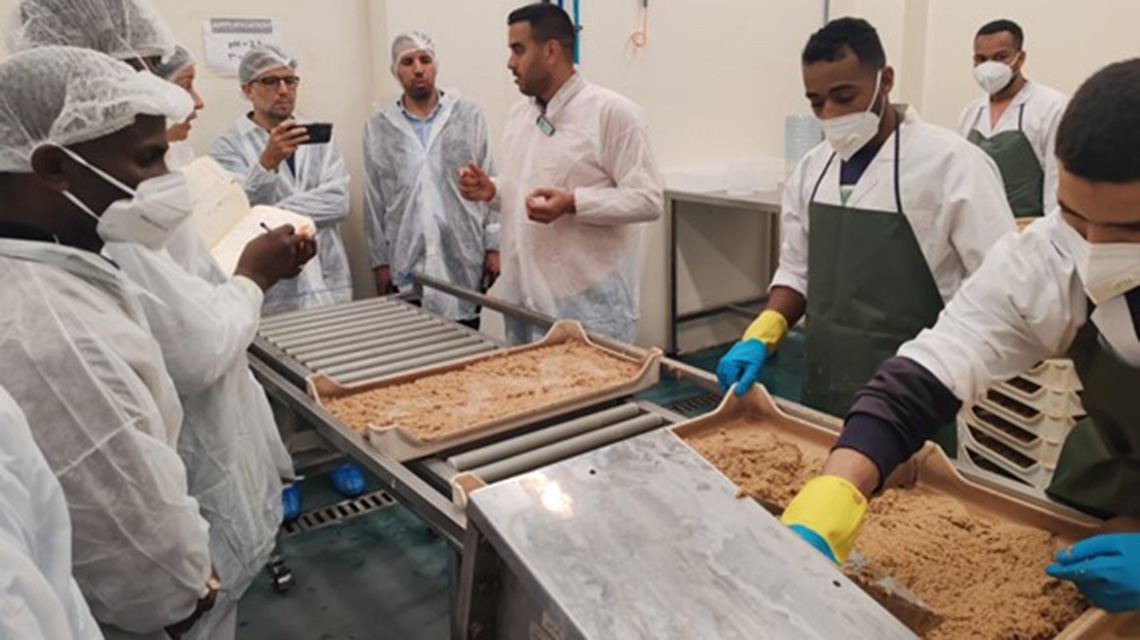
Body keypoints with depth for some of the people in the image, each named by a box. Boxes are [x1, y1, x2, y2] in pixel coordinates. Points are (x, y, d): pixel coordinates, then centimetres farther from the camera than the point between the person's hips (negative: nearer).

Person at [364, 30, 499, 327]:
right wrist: (380, 261, 5)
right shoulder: (378, 127, 6)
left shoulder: (469, 115, 4)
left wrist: (493, 246, 0)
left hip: (464, 261, 0)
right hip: (407, 266, 0)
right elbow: (375, 201, 7)